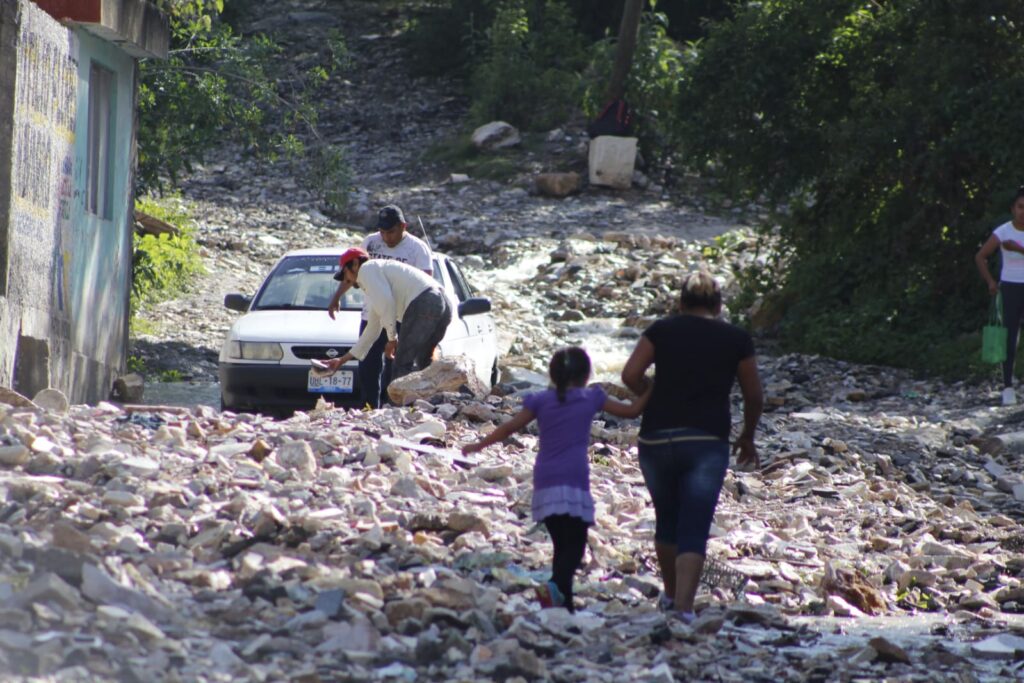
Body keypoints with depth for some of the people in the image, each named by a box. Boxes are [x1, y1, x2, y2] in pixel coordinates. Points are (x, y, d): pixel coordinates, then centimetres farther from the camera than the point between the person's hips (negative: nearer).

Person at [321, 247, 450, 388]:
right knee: (420, 367, 16)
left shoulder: (367, 269, 8)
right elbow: (373, 329, 42)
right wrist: (343, 359, 47)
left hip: (422, 303, -10)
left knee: (403, 367, -8)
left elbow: (386, 302, -10)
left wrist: (392, 338, -2)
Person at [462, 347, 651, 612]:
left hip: (545, 483, 3)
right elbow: (632, 410, 13)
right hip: (573, 482, -3)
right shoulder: (591, 398, 8)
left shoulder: (541, 400, 11)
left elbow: (511, 426, 8)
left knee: (562, 545, 11)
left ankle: (566, 603, 6)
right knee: (574, 545, -7)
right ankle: (556, 585, -34)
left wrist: (479, 445, 19)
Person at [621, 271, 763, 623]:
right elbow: (754, 396, 10)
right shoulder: (736, 339, 7)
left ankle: (671, 595, 33)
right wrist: (747, 438, 25)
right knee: (694, 528, -3)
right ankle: (684, 606, -17)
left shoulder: (662, 329, 7)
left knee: (666, 519, 20)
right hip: (706, 442, -2)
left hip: (656, 437, 2)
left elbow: (630, 374, -4)